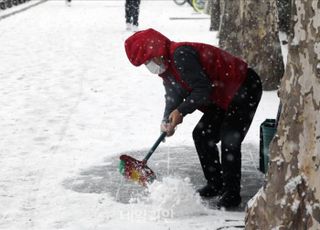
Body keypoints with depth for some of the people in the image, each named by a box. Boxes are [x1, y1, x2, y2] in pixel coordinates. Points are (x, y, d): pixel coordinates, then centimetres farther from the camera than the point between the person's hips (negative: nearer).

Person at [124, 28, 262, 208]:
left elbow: (202, 89, -30)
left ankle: (232, 194, -6)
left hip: (245, 89, -11)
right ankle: (216, 185, 23)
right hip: (224, 97, 11)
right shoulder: (167, 67, 6)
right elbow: (173, 97, 7)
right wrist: (167, 121, -11)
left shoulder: (181, 55, -27)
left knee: (229, 141, -16)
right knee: (201, 135, 12)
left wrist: (181, 111, -26)